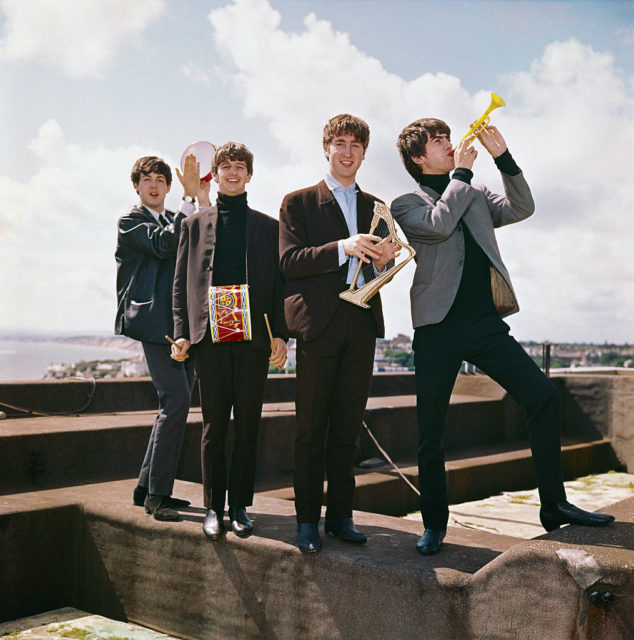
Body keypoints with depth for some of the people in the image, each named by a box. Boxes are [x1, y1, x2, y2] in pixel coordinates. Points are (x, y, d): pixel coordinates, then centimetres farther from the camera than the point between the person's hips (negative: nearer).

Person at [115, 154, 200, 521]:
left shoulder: (176, 220, 25)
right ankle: (156, 494, -10)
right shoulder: (131, 222, 2)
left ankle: (149, 488, 18)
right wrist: (190, 198, -16)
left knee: (176, 403, 8)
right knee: (176, 399, -18)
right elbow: (163, 244, -16)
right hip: (155, 322, -8)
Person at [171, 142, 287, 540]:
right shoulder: (196, 224, 13)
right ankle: (214, 507, 14)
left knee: (248, 428, 4)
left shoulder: (268, 226, 13)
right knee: (214, 428, 3)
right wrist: (183, 332, -1)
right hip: (210, 338, 0)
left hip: (254, 338, 0)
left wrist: (280, 335, -2)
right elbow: (182, 282, 9)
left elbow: (278, 284, 8)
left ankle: (241, 506, 15)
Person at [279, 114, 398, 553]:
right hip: (319, 321, -4)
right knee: (312, 429, -1)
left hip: (362, 323, 4)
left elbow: (378, 268, 18)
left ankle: (341, 516, 18)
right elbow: (289, 261, -7)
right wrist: (341, 249, -20)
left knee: (348, 426, 8)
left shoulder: (374, 207, 20)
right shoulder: (299, 202, 6)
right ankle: (308, 520, 9)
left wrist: (383, 259, -6)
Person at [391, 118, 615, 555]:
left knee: (545, 397, -8)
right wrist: (462, 171, -2)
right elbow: (439, 223, -13)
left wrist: (502, 156, 1)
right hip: (438, 327, -4)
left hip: (486, 323, 4)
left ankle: (554, 506, 6)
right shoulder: (406, 205, 6)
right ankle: (434, 524, 17)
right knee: (431, 431, 0)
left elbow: (521, 208, 8)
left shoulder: (475, 196, 21)